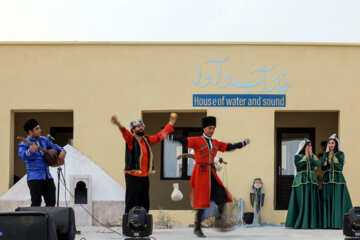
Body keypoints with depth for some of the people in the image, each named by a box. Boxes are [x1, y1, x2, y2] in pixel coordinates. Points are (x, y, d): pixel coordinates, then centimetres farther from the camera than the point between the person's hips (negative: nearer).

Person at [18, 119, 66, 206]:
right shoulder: (24, 144, -5)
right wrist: (30, 151, -43)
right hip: (34, 177, -6)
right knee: (36, 204, -6)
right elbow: (22, 157, -22)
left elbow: (54, 146, 29)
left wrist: (62, 151, 9)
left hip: (47, 176, 6)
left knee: (51, 202, 3)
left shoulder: (44, 140, 14)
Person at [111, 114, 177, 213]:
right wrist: (119, 125, -47)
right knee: (131, 203, -9)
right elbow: (125, 133, -25)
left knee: (144, 204, 11)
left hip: (145, 177, 7)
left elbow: (159, 136, 26)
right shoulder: (131, 139, -5)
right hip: (133, 176, -6)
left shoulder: (147, 140, 14)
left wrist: (170, 124, 32)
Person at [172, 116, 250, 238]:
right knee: (202, 201, -5)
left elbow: (229, 147, 24)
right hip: (201, 173, -6)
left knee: (222, 196, -7)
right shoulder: (197, 141, -7)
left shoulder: (215, 143, 13)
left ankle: (219, 221, 10)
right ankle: (197, 229, 5)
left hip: (211, 174, 6)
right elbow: (183, 140, -20)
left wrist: (244, 143, 29)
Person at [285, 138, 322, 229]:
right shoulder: (297, 156, 6)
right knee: (301, 202, -8)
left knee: (312, 202, -1)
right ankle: (300, 223, -6)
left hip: (312, 181, 4)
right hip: (301, 180, -4)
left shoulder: (313, 156, 17)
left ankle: (311, 223, 0)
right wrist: (306, 156, -7)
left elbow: (318, 163, -2)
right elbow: (298, 165, -14)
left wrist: (311, 155, -3)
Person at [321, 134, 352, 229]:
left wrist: (334, 160, -23)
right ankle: (328, 223, 1)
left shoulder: (340, 154, 0)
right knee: (327, 201, 0)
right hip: (327, 179, 4)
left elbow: (340, 167, -8)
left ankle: (338, 222, -9)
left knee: (337, 200, -9)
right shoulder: (326, 155, 13)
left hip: (337, 179, -4)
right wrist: (326, 163, -12)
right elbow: (323, 168, 9)